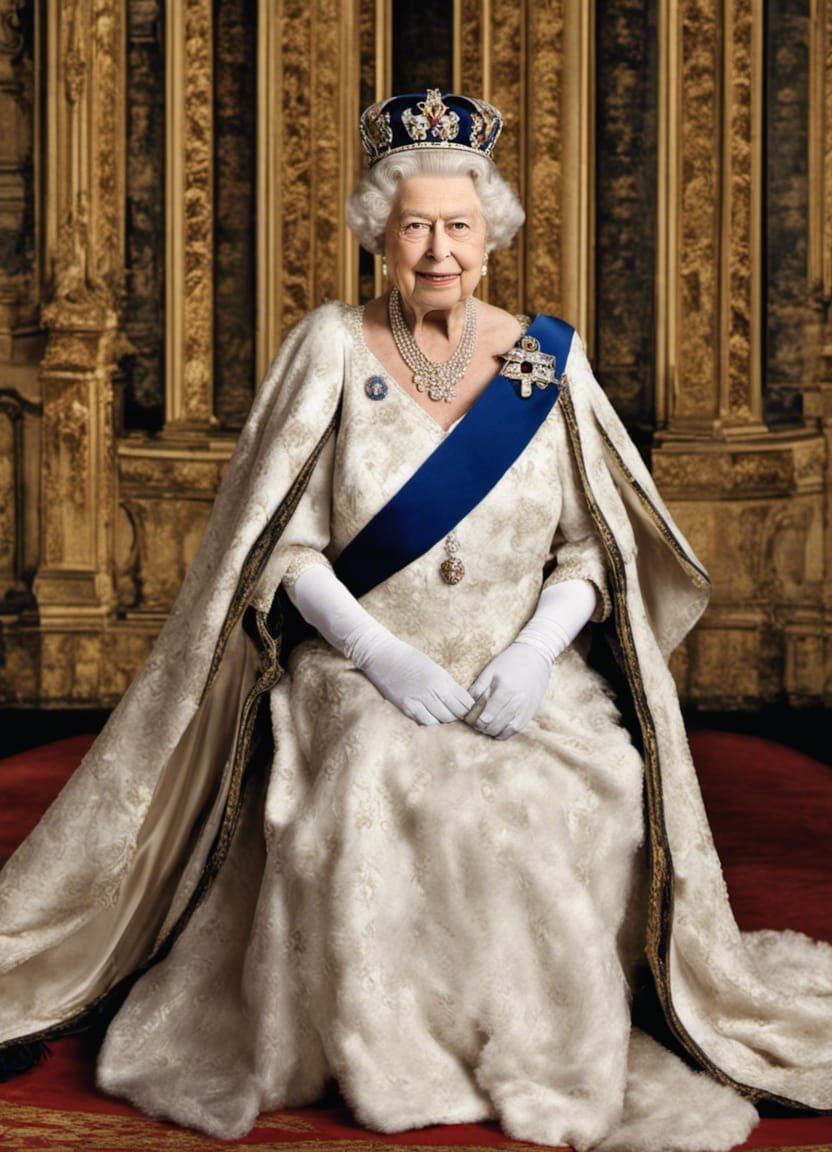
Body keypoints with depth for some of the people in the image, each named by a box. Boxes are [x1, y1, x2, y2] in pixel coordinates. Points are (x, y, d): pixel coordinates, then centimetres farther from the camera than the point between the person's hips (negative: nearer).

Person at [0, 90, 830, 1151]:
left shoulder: (549, 358, 5)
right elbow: (283, 546, -2)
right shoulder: (330, 349, 1)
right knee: (375, 811, -33)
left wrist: (537, 649, -14)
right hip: (357, 683, -1)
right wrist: (382, 656, -16)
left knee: (589, 817, -28)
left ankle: (558, 1062, -3)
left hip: (525, 684, 1)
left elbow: (597, 545, 5)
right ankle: (385, 1060, -9)